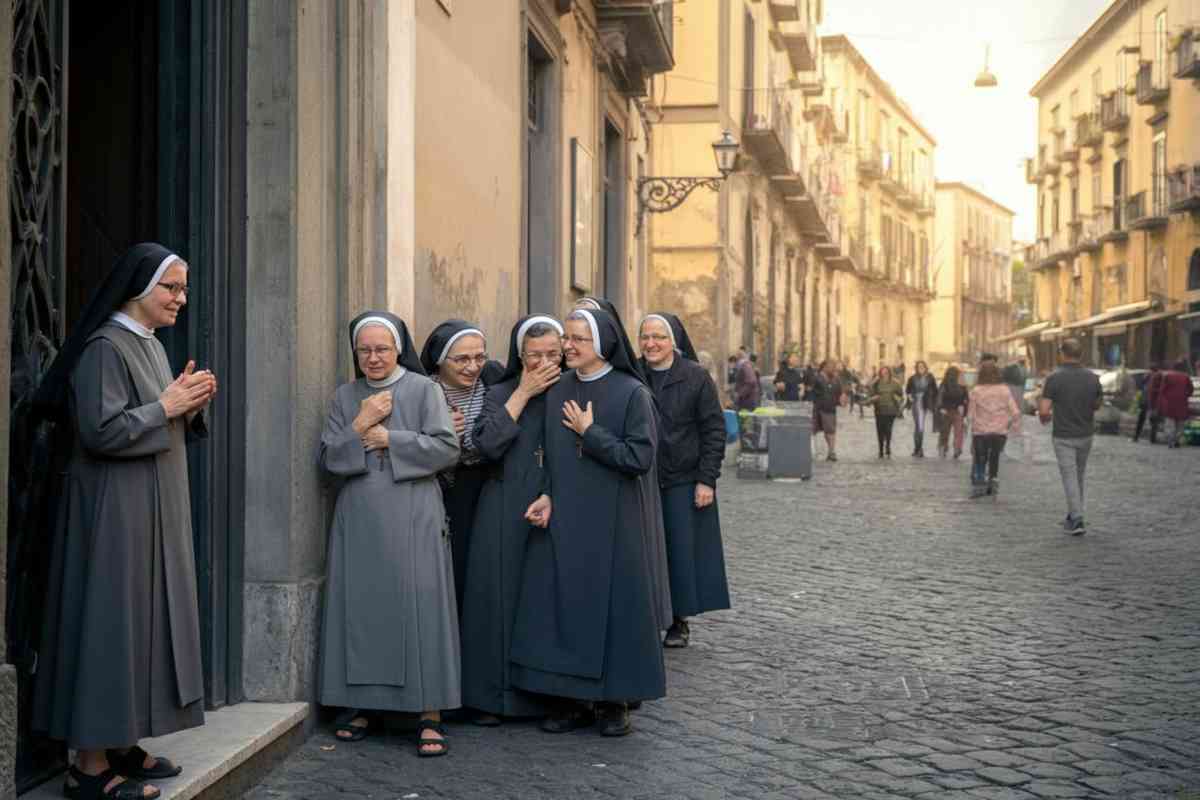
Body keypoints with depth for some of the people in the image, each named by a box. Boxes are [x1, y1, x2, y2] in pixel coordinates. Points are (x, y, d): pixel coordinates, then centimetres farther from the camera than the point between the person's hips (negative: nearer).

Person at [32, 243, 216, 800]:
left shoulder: (150, 345, 14)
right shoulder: (104, 348, -14)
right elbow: (101, 430, -22)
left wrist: (190, 404, 1)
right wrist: (165, 405, -14)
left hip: (153, 510, 10)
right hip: (114, 510, -10)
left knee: (142, 619, 11)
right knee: (110, 621, -7)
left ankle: (121, 743, 20)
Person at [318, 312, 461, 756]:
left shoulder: (423, 389, 1)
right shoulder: (345, 396, 10)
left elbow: (447, 448, -9)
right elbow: (326, 458, 3)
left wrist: (388, 439, -10)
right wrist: (360, 426, -10)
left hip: (411, 520, -3)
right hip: (358, 521, 3)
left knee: (417, 609, -5)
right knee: (361, 607, 5)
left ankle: (429, 714, -3)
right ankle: (360, 703, 15)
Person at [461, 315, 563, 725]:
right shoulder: (500, 393, 6)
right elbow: (488, 446, -10)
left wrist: (551, 496, -19)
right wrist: (522, 394, -9)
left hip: (554, 510, 0)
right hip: (503, 514, 0)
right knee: (500, 596, 0)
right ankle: (493, 695, 9)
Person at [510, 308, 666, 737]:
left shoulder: (631, 392, -6)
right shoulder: (555, 389, 7)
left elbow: (641, 457, -11)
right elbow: (541, 452, 12)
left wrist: (589, 433, -12)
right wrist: (543, 497, -2)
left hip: (610, 519, -4)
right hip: (560, 517, 4)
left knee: (610, 602, 1)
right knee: (561, 603, 4)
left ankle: (614, 701, 13)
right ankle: (571, 699, 15)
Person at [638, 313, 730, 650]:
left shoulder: (696, 377, -3)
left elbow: (714, 429, -4)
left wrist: (706, 480, -9)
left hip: (683, 482, -2)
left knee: (682, 551, 2)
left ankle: (680, 621, 14)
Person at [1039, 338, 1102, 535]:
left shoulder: (1055, 378, -15)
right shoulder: (1092, 377, -2)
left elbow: (1044, 410, -18)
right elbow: (1097, 405, 12)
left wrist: (1045, 417, 4)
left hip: (1063, 437, -4)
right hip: (1086, 434, 4)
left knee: (1070, 477, -1)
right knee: (1079, 476, 18)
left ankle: (1077, 520, -9)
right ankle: (1073, 516, 28)